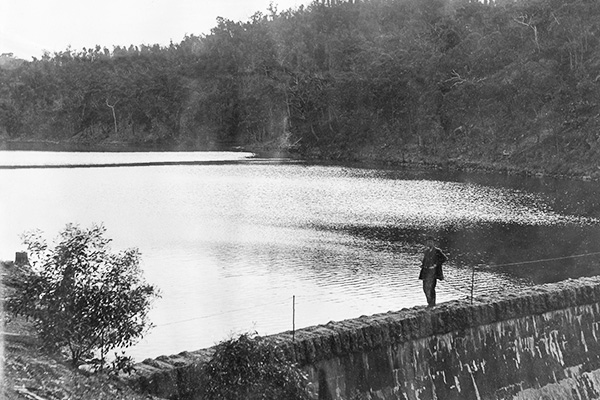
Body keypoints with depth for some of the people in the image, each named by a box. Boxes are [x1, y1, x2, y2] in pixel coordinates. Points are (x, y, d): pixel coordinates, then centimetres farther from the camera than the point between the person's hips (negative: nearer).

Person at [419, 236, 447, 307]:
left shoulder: (437, 251, -5)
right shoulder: (426, 251, 16)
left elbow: (445, 258, -11)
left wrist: (436, 264, -13)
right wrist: (422, 264, 9)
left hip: (433, 271, -7)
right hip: (426, 271, 7)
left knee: (430, 287, -12)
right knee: (425, 288, 7)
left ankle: (432, 303, -3)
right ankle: (430, 302, 19)